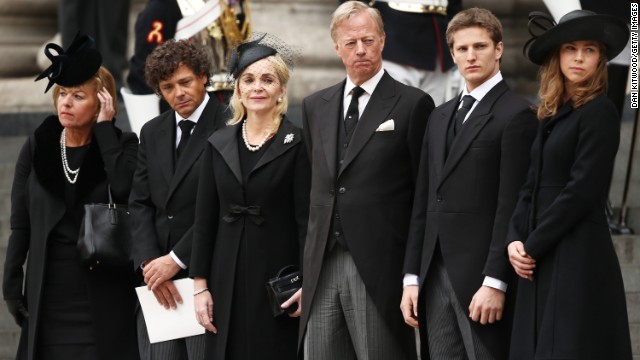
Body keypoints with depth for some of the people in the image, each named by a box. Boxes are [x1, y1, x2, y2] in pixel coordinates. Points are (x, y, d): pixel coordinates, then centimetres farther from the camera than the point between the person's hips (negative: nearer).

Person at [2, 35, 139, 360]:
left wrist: (104, 127, -15)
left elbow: (124, 188, -22)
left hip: (104, 290, -2)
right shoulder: (36, 147, 5)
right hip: (48, 292, 2)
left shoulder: (120, 145, 0)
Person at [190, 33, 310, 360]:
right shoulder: (219, 144, 9)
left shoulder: (297, 143, -3)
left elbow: (306, 218, -6)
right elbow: (204, 218, 9)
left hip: (278, 276, -4)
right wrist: (200, 286, 4)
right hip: (227, 280, 4)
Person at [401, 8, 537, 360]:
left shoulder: (516, 115, -5)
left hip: (482, 277, -6)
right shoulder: (440, 117, 18)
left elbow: (512, 207, -11)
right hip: (435, 275, 7)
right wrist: (411, 277, 11)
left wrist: (495, 282, -16)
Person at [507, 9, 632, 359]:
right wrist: (515, 239, -3)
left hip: (579, 260, -8)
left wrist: (533, 245, -10)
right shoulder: (552, 116, 16)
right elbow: (532, 188, 13)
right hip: (542, 262, 8)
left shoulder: (599, 112, -8)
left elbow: (582, 191, -14)